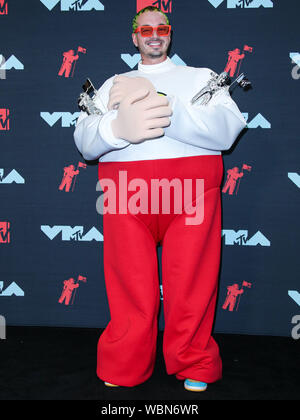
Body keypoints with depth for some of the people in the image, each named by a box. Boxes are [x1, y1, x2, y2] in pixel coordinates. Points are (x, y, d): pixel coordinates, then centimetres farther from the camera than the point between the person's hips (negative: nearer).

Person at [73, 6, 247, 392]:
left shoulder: (201, 77, 18)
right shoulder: (112, 85, 23)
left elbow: (228, 128, -3)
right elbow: (83, 139, 5)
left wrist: (158, 103, -15)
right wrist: (118, 127, -20)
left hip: (191, 187, -1)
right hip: (124, 191, 1)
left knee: (192, 291, 1)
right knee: (130, 292, 2)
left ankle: (194, 370, 20)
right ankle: (122, 374, 20)